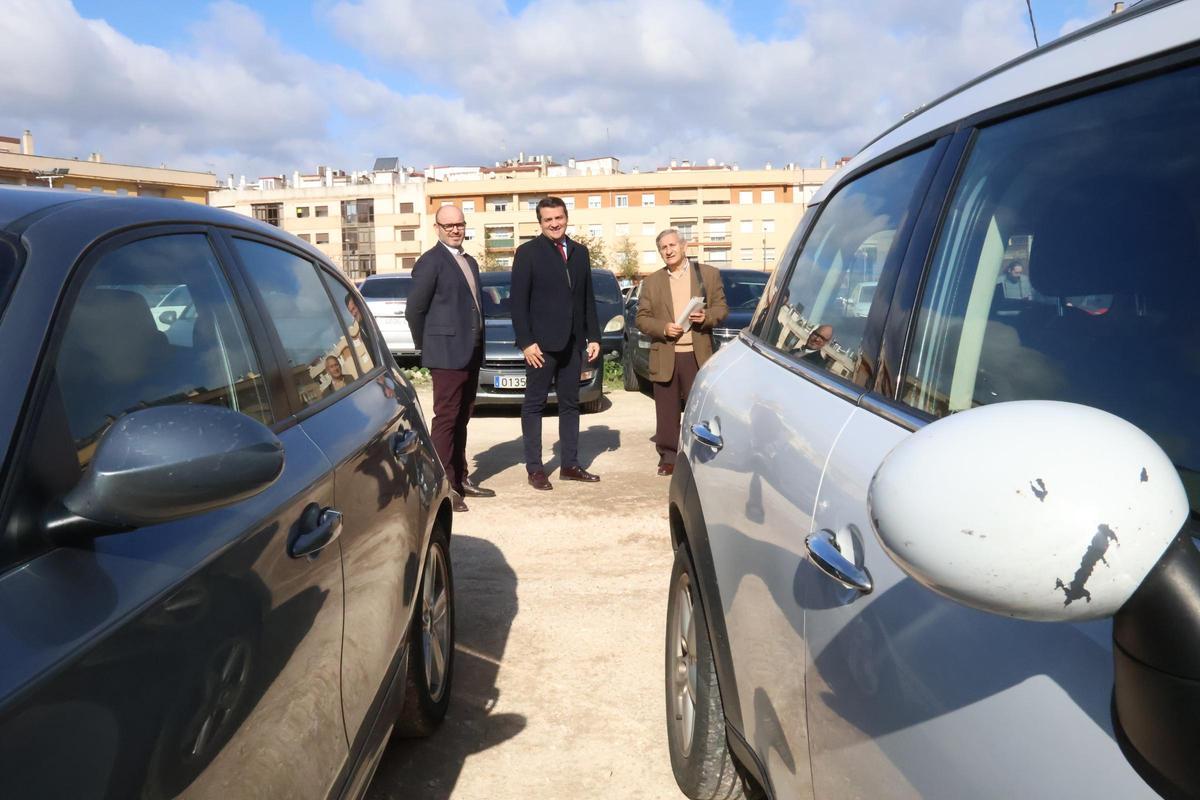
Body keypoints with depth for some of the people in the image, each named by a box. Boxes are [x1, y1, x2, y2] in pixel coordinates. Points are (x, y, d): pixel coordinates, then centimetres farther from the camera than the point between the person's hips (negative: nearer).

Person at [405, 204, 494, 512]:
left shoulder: (470, 262, 17)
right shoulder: (430, 262, -9)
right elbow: (414, 310, -11)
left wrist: (477, 345, 14)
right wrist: (427, 347, -3)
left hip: (471, 354, 8)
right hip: (447, 354, -8)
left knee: (461, 419, 14)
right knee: (446, 418, -4)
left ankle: (460, 479, 22)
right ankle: (443, 485, 1)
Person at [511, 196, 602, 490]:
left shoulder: (580, 252, 12)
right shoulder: (527, 253, -4)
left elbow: (588, 298, 14)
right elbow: (518, 301, -7)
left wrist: (593, 336, 7)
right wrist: (526, 342, -14)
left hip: (573, 343, 5)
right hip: (541, 344, -5)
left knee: (570, 404, 10)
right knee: (534, 404, 2)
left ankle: (570, 465, 18)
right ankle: (534, 468, 7)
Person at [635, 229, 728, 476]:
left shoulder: (709, 274, 8)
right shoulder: (652, 282, 10)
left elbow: (722, 307, 7)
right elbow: (641, 318, 7)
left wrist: (706, 317, -14)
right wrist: (663, 328, -11)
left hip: (697, 355, -1)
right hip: (664, 357, 1)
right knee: (667, 413, 5)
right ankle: (668, 457, 14)